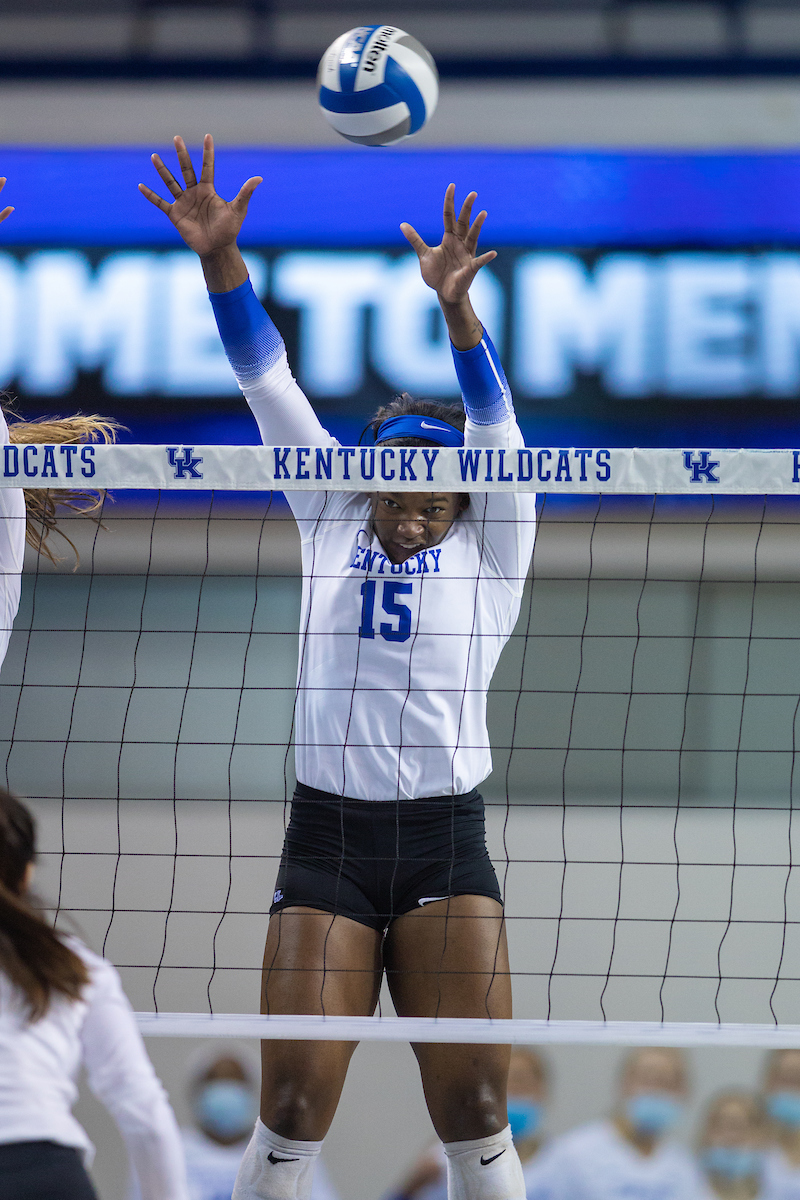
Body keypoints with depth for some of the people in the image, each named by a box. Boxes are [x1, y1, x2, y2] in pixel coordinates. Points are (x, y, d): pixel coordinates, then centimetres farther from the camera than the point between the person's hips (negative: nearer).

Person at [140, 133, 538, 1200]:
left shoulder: (492, 546, 4)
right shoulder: (332, 522, 10)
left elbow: (494, 422, -11)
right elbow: (269, 384, 4)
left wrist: (455, 307, -28)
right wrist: (220, 259, -6)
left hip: (445, 841, -1)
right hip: (326, 835, 1)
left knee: (476, 1108, -5)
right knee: (293, 1106, -6)